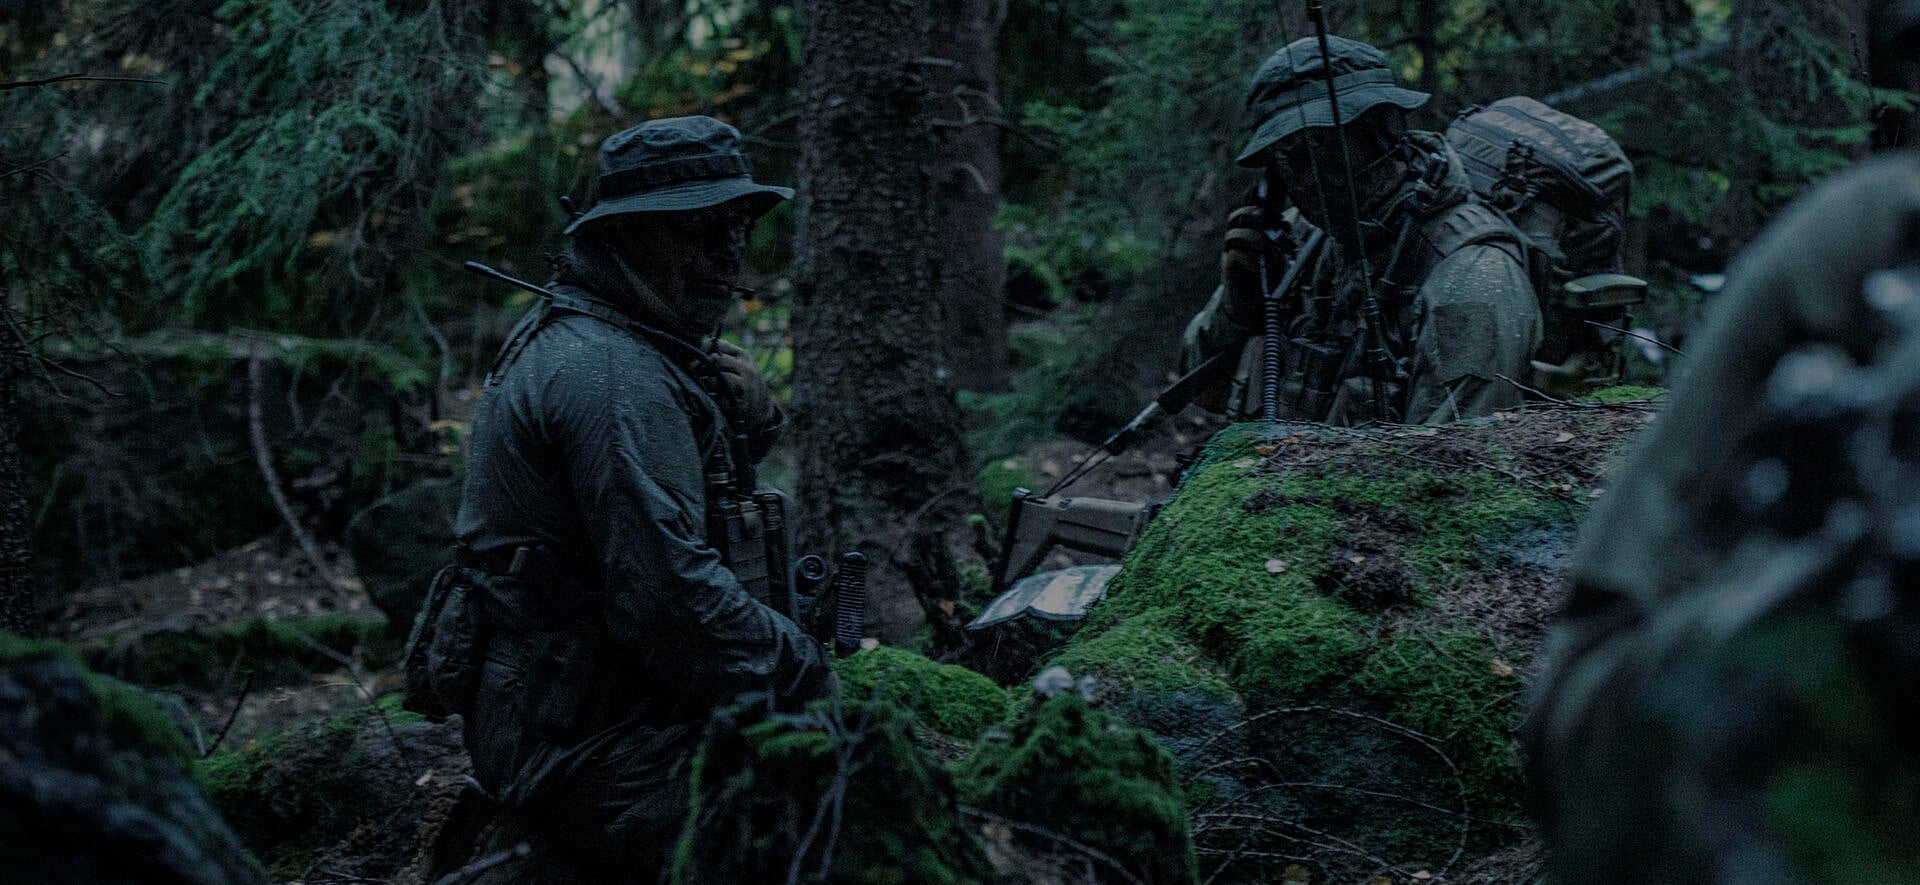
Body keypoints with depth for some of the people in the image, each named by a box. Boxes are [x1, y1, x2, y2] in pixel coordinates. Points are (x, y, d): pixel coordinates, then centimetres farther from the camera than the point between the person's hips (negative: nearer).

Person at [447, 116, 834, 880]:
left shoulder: (558, 338, 13)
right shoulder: (614, 378, -19)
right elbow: (674, 597, -26)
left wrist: (743, 422, 1)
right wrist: (809, 677, -12)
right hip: (589, 754, -10)